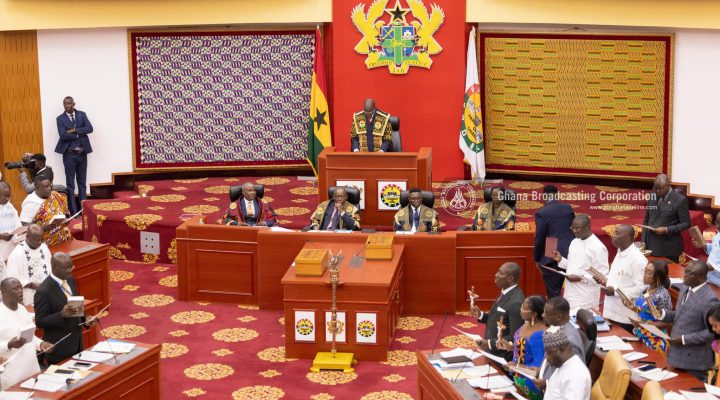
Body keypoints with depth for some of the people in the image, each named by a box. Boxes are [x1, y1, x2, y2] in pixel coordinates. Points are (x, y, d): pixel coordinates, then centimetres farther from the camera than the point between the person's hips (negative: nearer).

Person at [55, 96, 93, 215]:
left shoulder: (82, 115, 6)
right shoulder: (60, 118, -1)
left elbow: (89, 128, -9)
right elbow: (63, 135, -14)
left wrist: (74, 130, -16)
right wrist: (80, 134, -12)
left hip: (82, 152, 2)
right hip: (69, 153, -2)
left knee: (82, 182, 9)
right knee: (70, 183, 2)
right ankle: (73, 211, 4)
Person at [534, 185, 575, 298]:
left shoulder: (541, 213, -11)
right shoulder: (568, 208, 5)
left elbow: (539, 238, -9)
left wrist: (537, 258, 3)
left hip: (551, 258, -5)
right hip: (571, 254, 5)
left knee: (553, 293, 2)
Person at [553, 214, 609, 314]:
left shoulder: (598, 247, -15)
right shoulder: (574, 242, 10)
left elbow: (603, 276, -16)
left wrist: (581, 278, -22)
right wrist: (561, 260, 3)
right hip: (570, 294, 8)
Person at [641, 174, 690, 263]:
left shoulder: (680, 200, -7)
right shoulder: (652, 197, 9)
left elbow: (686, 223, -6)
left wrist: (666, 230, -18)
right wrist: (643, 241, 5)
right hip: (651, 245, 4)